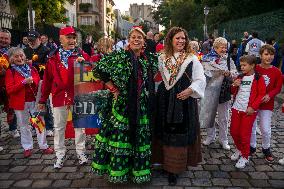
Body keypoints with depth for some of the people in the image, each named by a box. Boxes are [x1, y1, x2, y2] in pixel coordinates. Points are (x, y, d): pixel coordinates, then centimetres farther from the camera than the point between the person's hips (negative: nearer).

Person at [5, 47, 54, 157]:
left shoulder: (31, 69, 8)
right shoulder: (10, 72, -1)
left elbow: (39, 82, 16)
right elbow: (9, 90, -10)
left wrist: (32, 82, -6)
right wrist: (24, 82, -19)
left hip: (34, 100, 2)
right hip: (21, 102, -2)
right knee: (24, 126, 8)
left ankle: (43, 146, 13)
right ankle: (27, 148, 22)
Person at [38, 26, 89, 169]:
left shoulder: (82, 55, 1)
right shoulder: (53, 58, 3)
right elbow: (47, 79, 4)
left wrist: (83, 63, -22)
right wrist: (43, 99, 6)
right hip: (59, 96, 1)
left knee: (79, 125, 11)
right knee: (59, 127, 10)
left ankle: (81, 152, 28)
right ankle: (60, 154, 26)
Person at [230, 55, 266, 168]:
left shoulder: (258, 78, -5)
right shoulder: (240, 77, 12)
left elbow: (261, 94, -7)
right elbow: (233, 92, 19)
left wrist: (253, 107, -16)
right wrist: (234, 86, -3)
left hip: (249, 110, -6)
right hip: (236, 108, 6)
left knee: (244, 134, -1)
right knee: (234, 132, 10)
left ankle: (244, 157, 16)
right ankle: (239, 149, 34)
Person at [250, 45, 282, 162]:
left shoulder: (277, 72, -3)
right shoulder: (254, 69, -8)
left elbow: (278, 88, -1)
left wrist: (269, 95, -18)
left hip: (267, 104, 0)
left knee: (265, 129, 4)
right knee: (251, 127, 11)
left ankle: (266, 149, 29)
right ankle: (252, 147, 32)